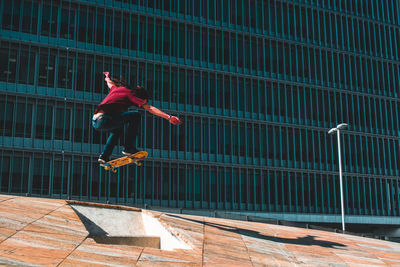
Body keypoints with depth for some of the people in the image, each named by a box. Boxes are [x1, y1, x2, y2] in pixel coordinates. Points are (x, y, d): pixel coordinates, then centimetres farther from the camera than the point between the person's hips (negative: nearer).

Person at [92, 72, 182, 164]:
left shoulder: (117, 88, 21)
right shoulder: (130, 94, 1)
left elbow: (110, 83, 46)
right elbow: (150, 109, -9)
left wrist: (107, 77, 69)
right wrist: (168, 117, -13)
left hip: (95, 121, 9)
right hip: (103, 119, -9)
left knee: (118, 130, 34)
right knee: (135, 116, -5)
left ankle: (104, 156, 28)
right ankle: (128, 148, -4)